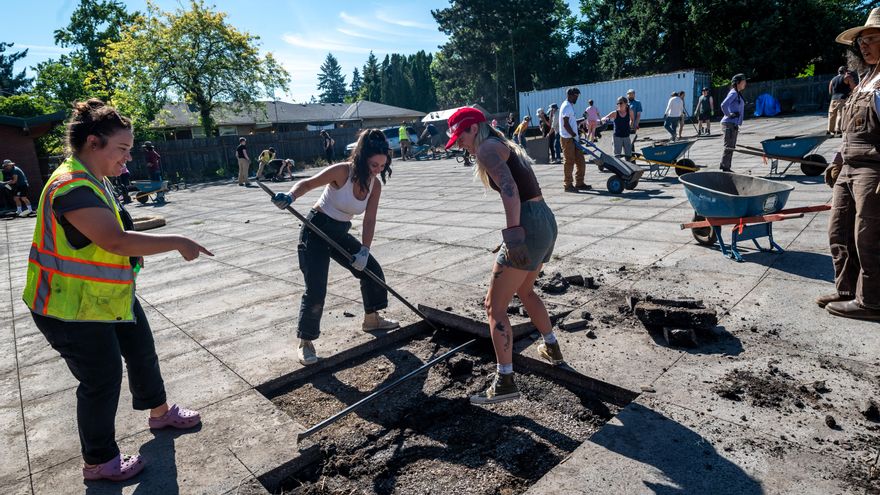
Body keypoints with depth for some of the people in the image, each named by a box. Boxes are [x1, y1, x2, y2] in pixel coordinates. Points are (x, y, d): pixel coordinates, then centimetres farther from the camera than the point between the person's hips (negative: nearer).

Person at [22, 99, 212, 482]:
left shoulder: (95, 179, 7)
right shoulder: (71, 187, -26)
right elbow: (117, 241, -36)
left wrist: (133, 250, 1)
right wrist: (178, 243, -29)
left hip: (111, 294, 10)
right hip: (72, 307, -10)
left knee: (142, 352, 20)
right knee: (103, 379, 3)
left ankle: (159, 412, 43)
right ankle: (98, 462, 24)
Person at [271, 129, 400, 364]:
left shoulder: (375, 184, -5)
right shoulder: (342, 171, -22)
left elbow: (369, 220, -7)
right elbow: (308, 183, -24)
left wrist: (364, 250, -17)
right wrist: (290, 196, -45)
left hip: (340, 234, 7)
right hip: (317, 230, -7)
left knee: (372, 270, 11)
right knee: (316, 290, -12)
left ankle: (371, 319, 32)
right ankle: (305, 342, 5)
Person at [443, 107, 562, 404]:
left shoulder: (487, 147, -6)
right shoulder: (503, 146, 23)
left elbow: (509, 188, -22)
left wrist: (513, 231, -31)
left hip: (528, 225, -10)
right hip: (546, 221, 10)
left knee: (495, 306, -3)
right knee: (524, 291, 30)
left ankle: (505, 382, 1)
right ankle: (552, 349, 44)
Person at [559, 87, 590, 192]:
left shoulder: (570, 106, 18)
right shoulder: (566, 106, -13)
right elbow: (565, 124, -20)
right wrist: (574, 135, -17)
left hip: (573, 138, 10)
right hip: (567, 138, -10)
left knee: (580, 161, 10)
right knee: (569, 162, -4)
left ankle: (579, 183, 17)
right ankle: (567, 185, 3)